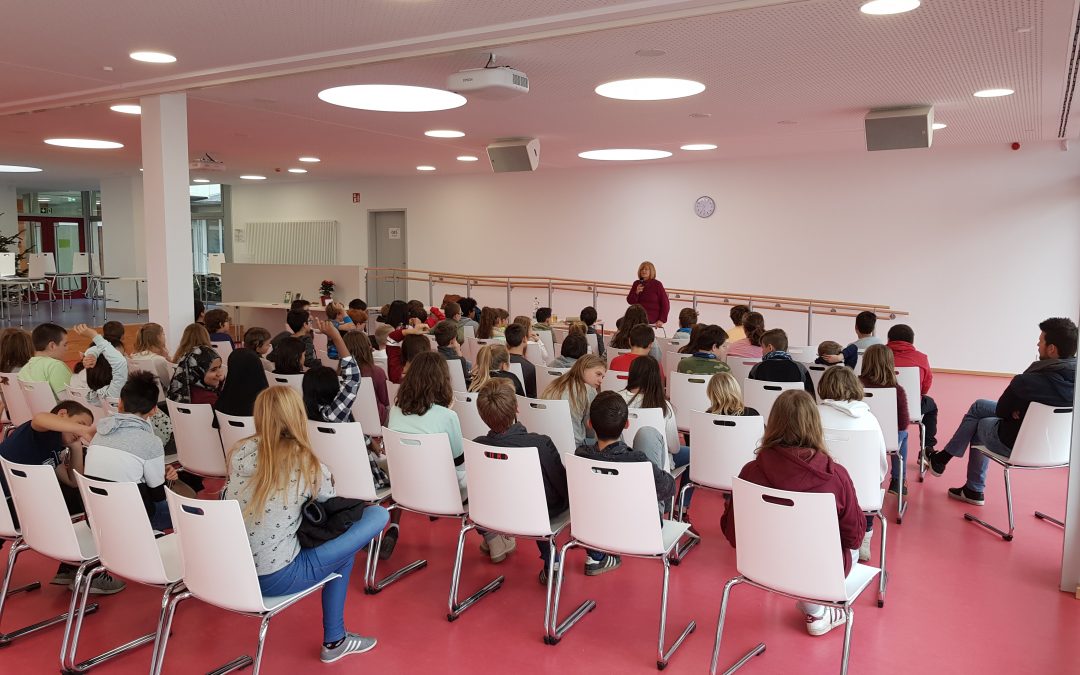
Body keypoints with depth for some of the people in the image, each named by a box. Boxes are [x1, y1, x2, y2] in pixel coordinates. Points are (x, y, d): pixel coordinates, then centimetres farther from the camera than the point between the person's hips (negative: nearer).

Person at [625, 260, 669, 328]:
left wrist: (662, 320, -14)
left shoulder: (657, 284, -8)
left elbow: (665, 304, -7)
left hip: (652, 316, -5)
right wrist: (636, 292, -16)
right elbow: (630, 301, 3)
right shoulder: (637, 284, 4)